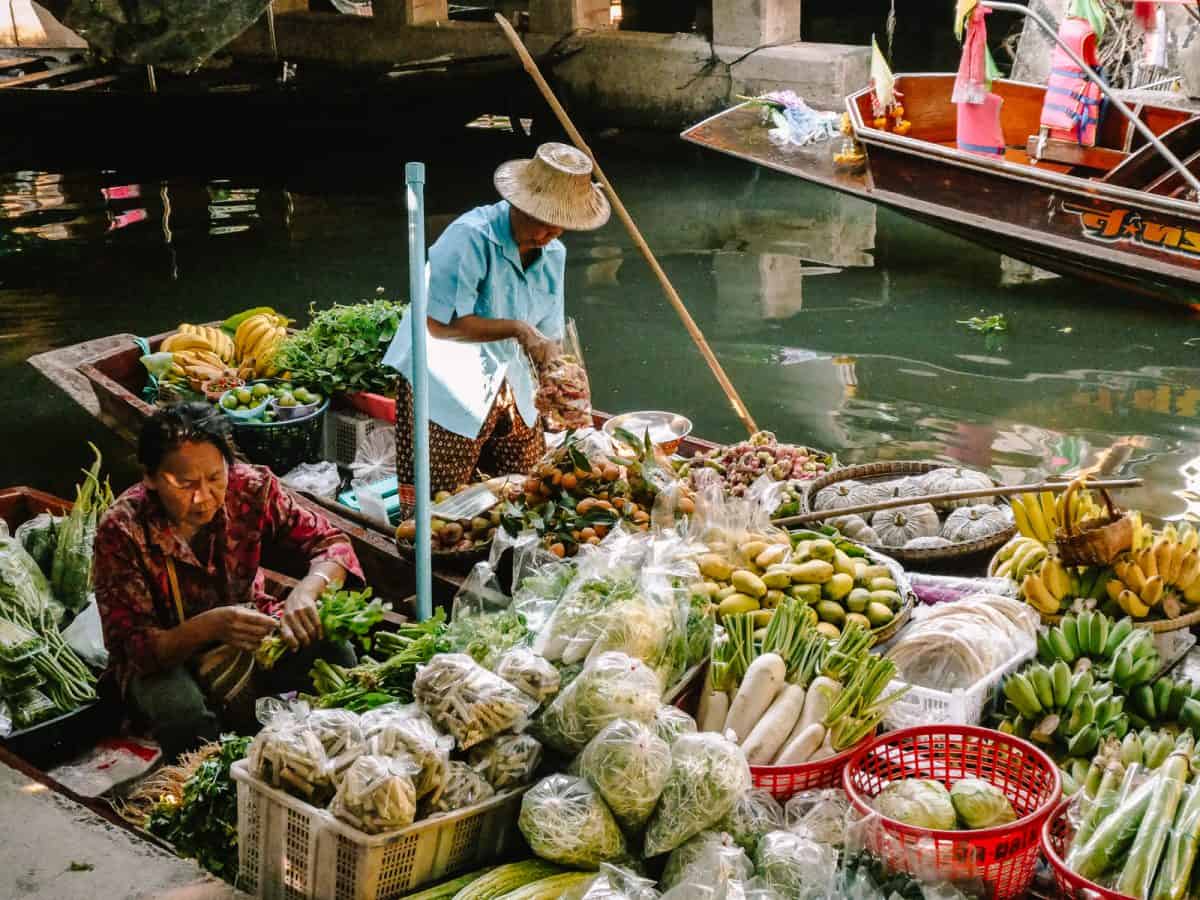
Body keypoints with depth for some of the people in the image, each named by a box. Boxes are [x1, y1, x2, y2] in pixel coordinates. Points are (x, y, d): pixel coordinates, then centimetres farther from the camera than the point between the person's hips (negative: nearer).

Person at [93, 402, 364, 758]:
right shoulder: (121, 532, -26)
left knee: (330, 648, -24)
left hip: (247, 630, 3)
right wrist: (209, 626, -46)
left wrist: (306, 591, -38)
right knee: (185, 715, -35)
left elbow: (330, 542, -14)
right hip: (163, 657, -3)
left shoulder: (250, 487, -19)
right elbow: (135, 647, -26)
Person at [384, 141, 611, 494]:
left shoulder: (553, 254, 3)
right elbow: (439, 324, -27)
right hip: (448, 392, -7)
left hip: (508, 387, 7)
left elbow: (547, 334, 8)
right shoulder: (471, 237, -23)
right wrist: (516, 328, -28)